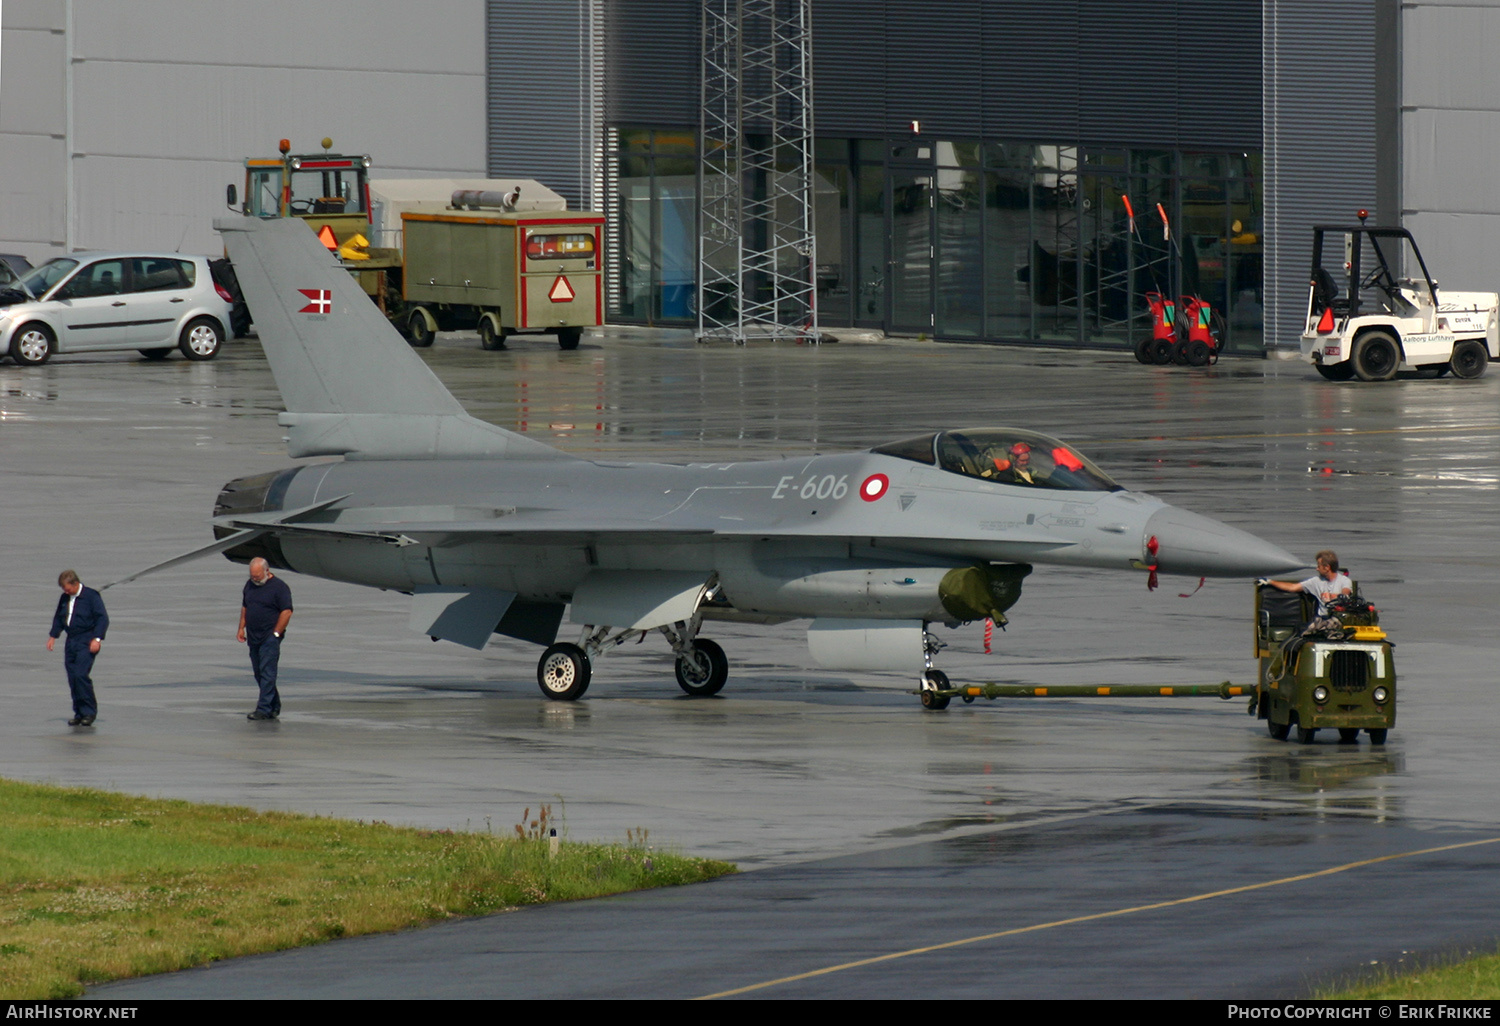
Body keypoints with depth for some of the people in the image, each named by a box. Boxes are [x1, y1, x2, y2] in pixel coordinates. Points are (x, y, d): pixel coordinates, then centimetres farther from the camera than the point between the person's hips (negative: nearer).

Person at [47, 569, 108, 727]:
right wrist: (53, 636, 17)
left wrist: (97, 638, -17)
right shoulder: (65, 598, 13)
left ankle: (89, 712, -8)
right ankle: (79, 713, 10)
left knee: (80, 675, -17)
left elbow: (102, 618, -9)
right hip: (71, 641, 7)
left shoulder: (91, 596, -7)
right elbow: (58, 618, 26)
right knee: (72, 678, 3)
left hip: (86, 642, -7)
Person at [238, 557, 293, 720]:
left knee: (267, 672, -10)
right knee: (259, 673, 11)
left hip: (270, 638, -8)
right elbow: (244, 607, 22)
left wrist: (275, 634, -13)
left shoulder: (279, 587, -10)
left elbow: (286, 612, -13)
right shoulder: (250, 585, 12)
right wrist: (241, 629, 13)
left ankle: (264, 709, -12)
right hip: (254, 638, 8)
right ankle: (274, 706, 21)